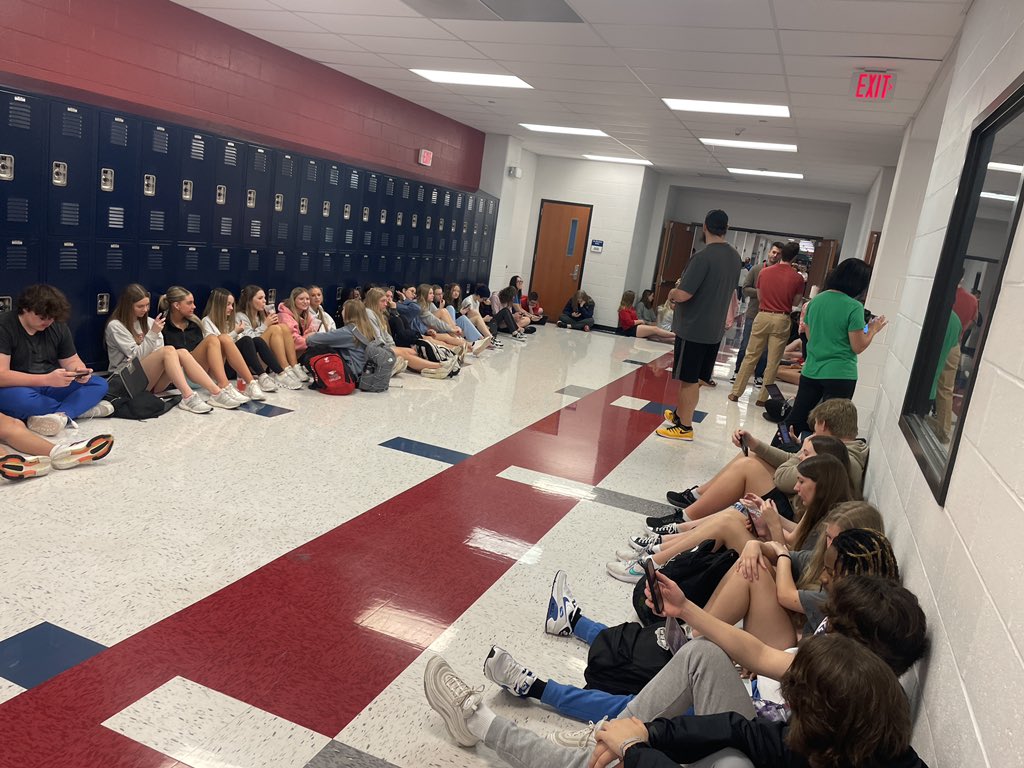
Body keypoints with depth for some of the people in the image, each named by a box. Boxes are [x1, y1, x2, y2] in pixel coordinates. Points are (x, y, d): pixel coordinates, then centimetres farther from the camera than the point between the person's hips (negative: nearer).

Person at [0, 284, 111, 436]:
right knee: (19, 398, -40)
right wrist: (46, 379, -36)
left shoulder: (58, 326, 3)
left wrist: (79, 371, -18)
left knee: (100, 384, -12)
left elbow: (72, 361, 8)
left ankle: (61, 415, -35)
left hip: (52, 387, 6)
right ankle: (84, 408, -20)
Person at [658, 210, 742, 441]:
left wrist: (672, 292, -2)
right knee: (694, 379, 17)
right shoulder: (735, 257, 7)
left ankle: (684, 427, 9)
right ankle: (680, 414, 30)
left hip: (692, 329, -8)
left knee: (688, 380, 2)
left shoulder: (703, 256, -19)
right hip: (715, 330, 8)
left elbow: (683, 294, -22)